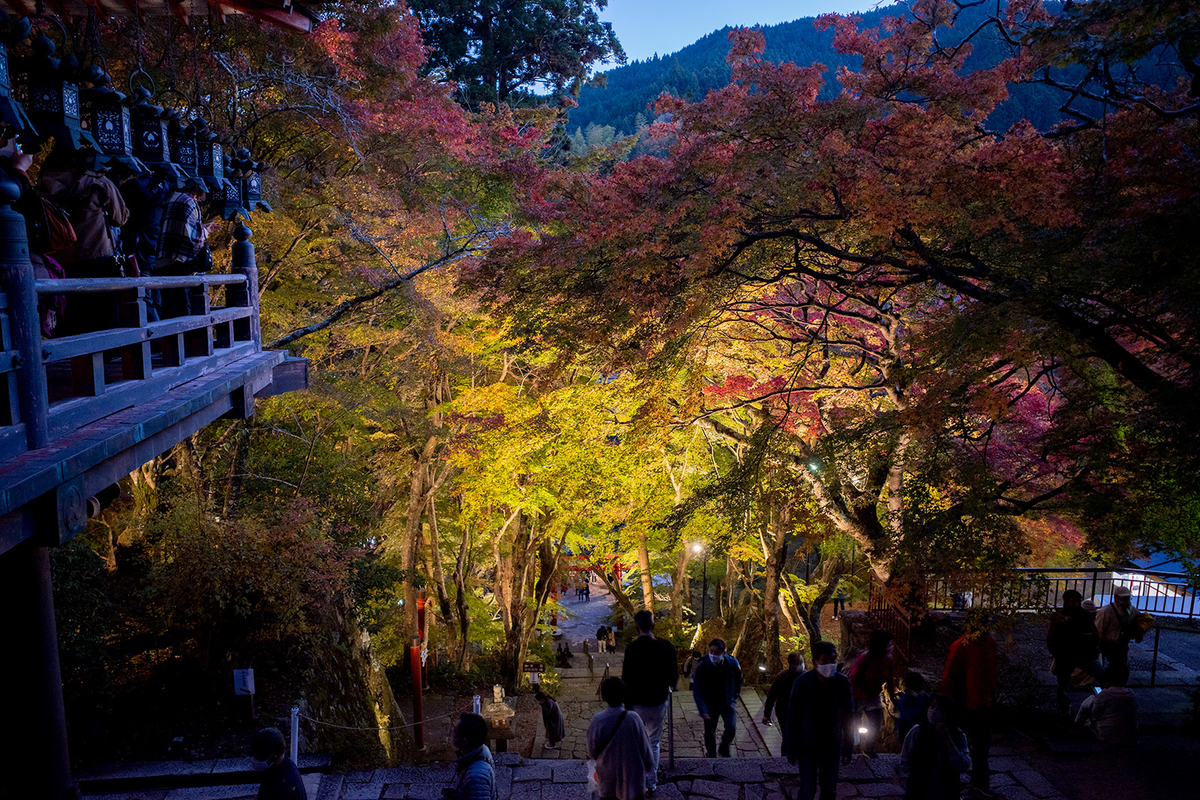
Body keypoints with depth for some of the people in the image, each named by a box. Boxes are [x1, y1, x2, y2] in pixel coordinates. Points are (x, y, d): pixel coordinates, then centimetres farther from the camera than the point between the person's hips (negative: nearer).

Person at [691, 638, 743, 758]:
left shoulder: (732, 663, -16)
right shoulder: (703, 666, -21)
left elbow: (738, 678, 9)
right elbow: (697, 690, -16)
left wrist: (735, 694, 9)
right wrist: (702, 710, -23)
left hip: (728, 703, 1)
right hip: (710, 705, -1)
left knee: (731, 729, -13)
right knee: (709, 733, 6)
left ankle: (724, 750, 17)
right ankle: (711, 755, 32)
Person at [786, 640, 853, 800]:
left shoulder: (843, 683, -8)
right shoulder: (802, 682, -14)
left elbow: (847, 717, 3)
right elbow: (792, 718, -8)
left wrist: (847, 747, 5)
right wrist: (791, 751, -7)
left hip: (832, 746, 3)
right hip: (808, 746, -3)